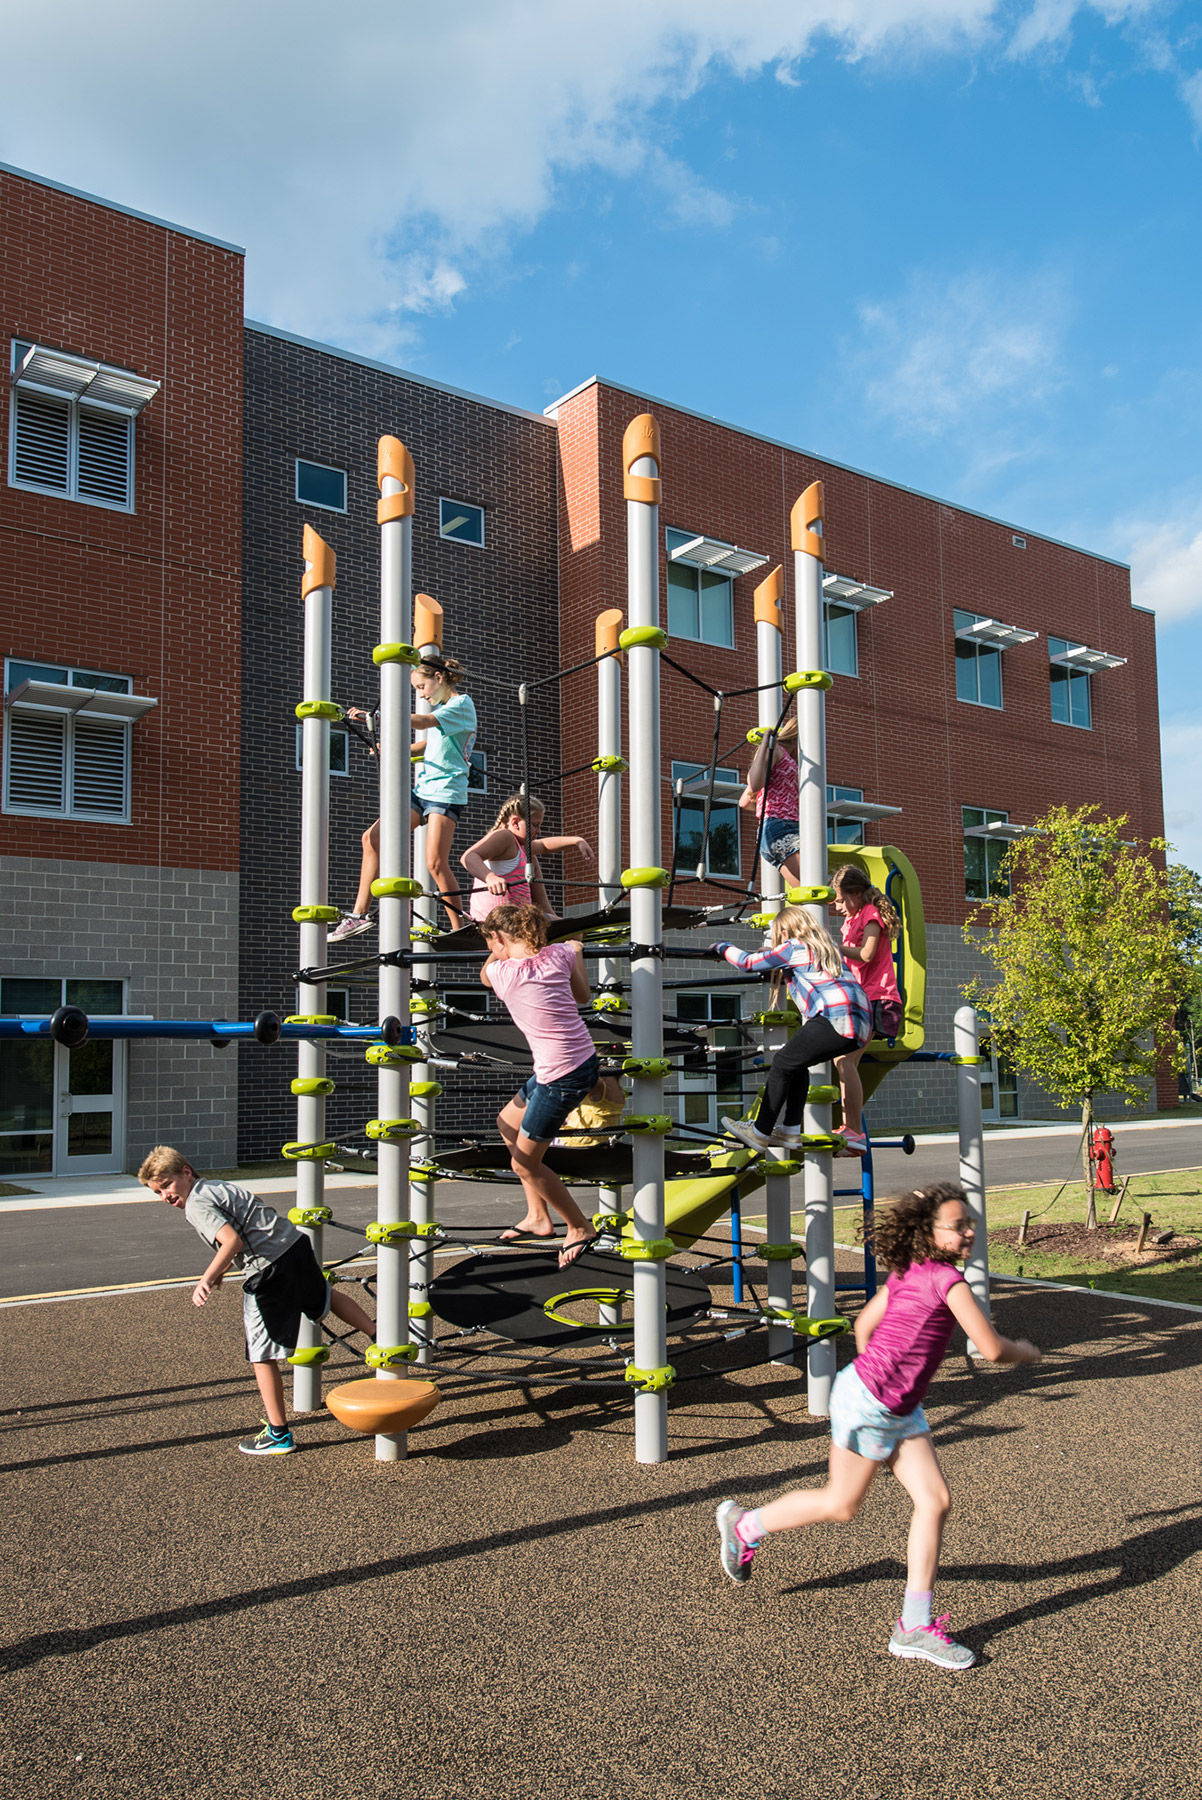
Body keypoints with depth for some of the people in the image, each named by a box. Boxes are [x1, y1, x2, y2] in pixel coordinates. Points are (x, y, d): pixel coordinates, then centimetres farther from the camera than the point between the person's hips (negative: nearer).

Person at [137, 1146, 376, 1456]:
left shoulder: (195, 1205, -10)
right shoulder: (215, 1186, 18)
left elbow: (232, 1241, -24)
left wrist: (207, 1279, -20)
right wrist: (220, 1272, 25)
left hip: (270, 1268, -9)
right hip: (296, 1243, 9)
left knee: (262, 1355, 4)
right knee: (325, 1297, 37)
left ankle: (278, 1435, 11)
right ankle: (378, 1336, 45)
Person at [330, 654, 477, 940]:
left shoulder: (461, 704, -8)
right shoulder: (441, 708, 20)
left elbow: (422, 722, -24)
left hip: (446, 792, -9)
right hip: (423, 788, 9)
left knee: (436, 862, -16)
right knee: (372, 837, -2)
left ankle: (459, 930, -3)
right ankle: (360, 914, -1)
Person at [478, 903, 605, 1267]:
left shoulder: (501, 972, -13)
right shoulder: (560, 953, 0)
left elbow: (484, 974, 13)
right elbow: (583, 995, 17)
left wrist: (499, 950, 29)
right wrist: (575, 952, 28)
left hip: (562, 1079, -8)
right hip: (585, 1059, 8)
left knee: (525, 1163, 11)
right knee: (507, 1123, 25)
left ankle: (580, 1229, 25)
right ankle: (538, 1217, 33)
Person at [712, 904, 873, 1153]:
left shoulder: (793, 948, 3)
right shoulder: (828, 944, 27)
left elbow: (748, 962, 7)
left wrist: (723, 947, 23)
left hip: (836, 1018, -9)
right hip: (861, 1024, 9)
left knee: (783, 1063, 1)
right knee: (797, 1063, 20)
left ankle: (759, 1132, 4)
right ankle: (791, 1131, 19)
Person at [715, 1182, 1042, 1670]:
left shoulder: (908, 1273, 7)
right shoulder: (948, 1279, -19)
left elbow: (864, 1324, 14)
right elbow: (992, 1349, -19)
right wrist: (1024, 1351, 2)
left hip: (899, 1410, 9)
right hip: (867, 1403, -9)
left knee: (935, 1501, 4)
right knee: (842, 1505, 9)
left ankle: (915, 1627, 12)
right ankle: (744, 1525, 31)